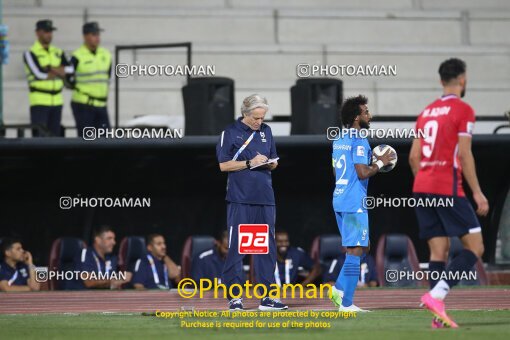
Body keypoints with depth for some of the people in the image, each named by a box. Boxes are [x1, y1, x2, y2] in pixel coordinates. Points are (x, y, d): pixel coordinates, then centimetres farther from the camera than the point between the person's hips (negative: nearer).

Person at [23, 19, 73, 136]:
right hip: (39, 101, -5)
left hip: (57, 101, 5)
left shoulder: (58, 53, 13)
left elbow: (70, 69, -2)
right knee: (39, 137, -10)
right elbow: (39, 74, -16)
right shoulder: (30, 53, -4)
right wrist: (59, 72, -4)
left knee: (55, 136, 7)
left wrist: (50, 69, -13)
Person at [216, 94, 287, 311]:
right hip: (240, 199, -5)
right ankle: (234, 297, 0)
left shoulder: (266, 131, 14)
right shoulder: (231, 132, -2)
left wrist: (270, 163, -3)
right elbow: (223, 164, -5)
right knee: (236, 247, -4)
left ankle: (266, 296, 11)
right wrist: (250, 163, -14)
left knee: (267, 247, 6)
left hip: (265, 199, 5)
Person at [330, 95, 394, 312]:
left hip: (339, 200, 9)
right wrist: (380, 163, -5)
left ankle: (339, 288, 7)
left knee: (358, 248, 18)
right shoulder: (359, 141, -14)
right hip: (354, 203, -9)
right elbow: (363, 173, -21)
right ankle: (346, 303, -7)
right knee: (355, 251, -6)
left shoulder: (339, 140, 15)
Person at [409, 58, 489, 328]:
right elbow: (464, 154, -12)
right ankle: (436, 295, -20)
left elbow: (414, 157, 15)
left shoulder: (427, 111, 16)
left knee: (438, 250, 7)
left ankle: (438, 316, -1)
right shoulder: (463, 110, -5)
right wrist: (477, 193, -9)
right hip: (448, 188, -7)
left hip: (422, 187, 7)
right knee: (475, 246, -2)